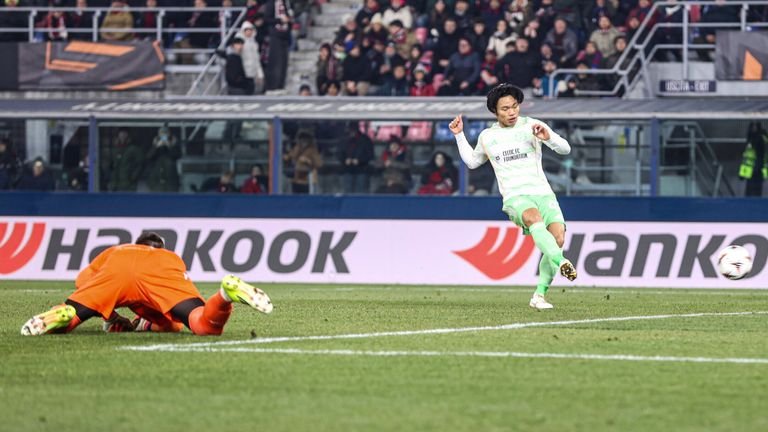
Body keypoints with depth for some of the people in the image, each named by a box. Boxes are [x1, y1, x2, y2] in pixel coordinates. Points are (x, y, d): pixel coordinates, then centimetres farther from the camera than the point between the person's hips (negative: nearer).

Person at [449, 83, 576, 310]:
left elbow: (565, 149, 2)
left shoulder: (531, 126, 6)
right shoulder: (487, 137, 14)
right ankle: (561, 262, -55)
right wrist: (459, 135, 24)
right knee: (534, 217, -36)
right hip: (515, 198, -1)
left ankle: (539, 295, -8)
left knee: (558, 237, -20)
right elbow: (472, 162, 34)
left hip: (542, 192, 1)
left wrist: (548, 137, -17)